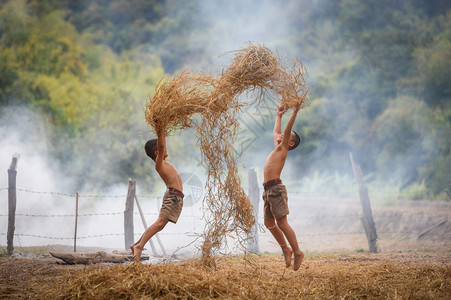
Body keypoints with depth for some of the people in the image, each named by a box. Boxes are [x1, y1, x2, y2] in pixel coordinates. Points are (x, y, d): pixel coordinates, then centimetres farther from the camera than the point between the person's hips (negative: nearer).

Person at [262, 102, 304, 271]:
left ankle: (297, 252, -9)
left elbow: (286, 130, -11)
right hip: (268, 189, 9)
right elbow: (276, 132, 38)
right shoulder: (277, 148, 22)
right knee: (269, 223, 10)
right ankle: (285, 249, 20)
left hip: (276, 188, -9)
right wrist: (278, 116, 46)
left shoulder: (283, 149, 1)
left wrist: (295, 113, -15)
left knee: (282, 222, -12)